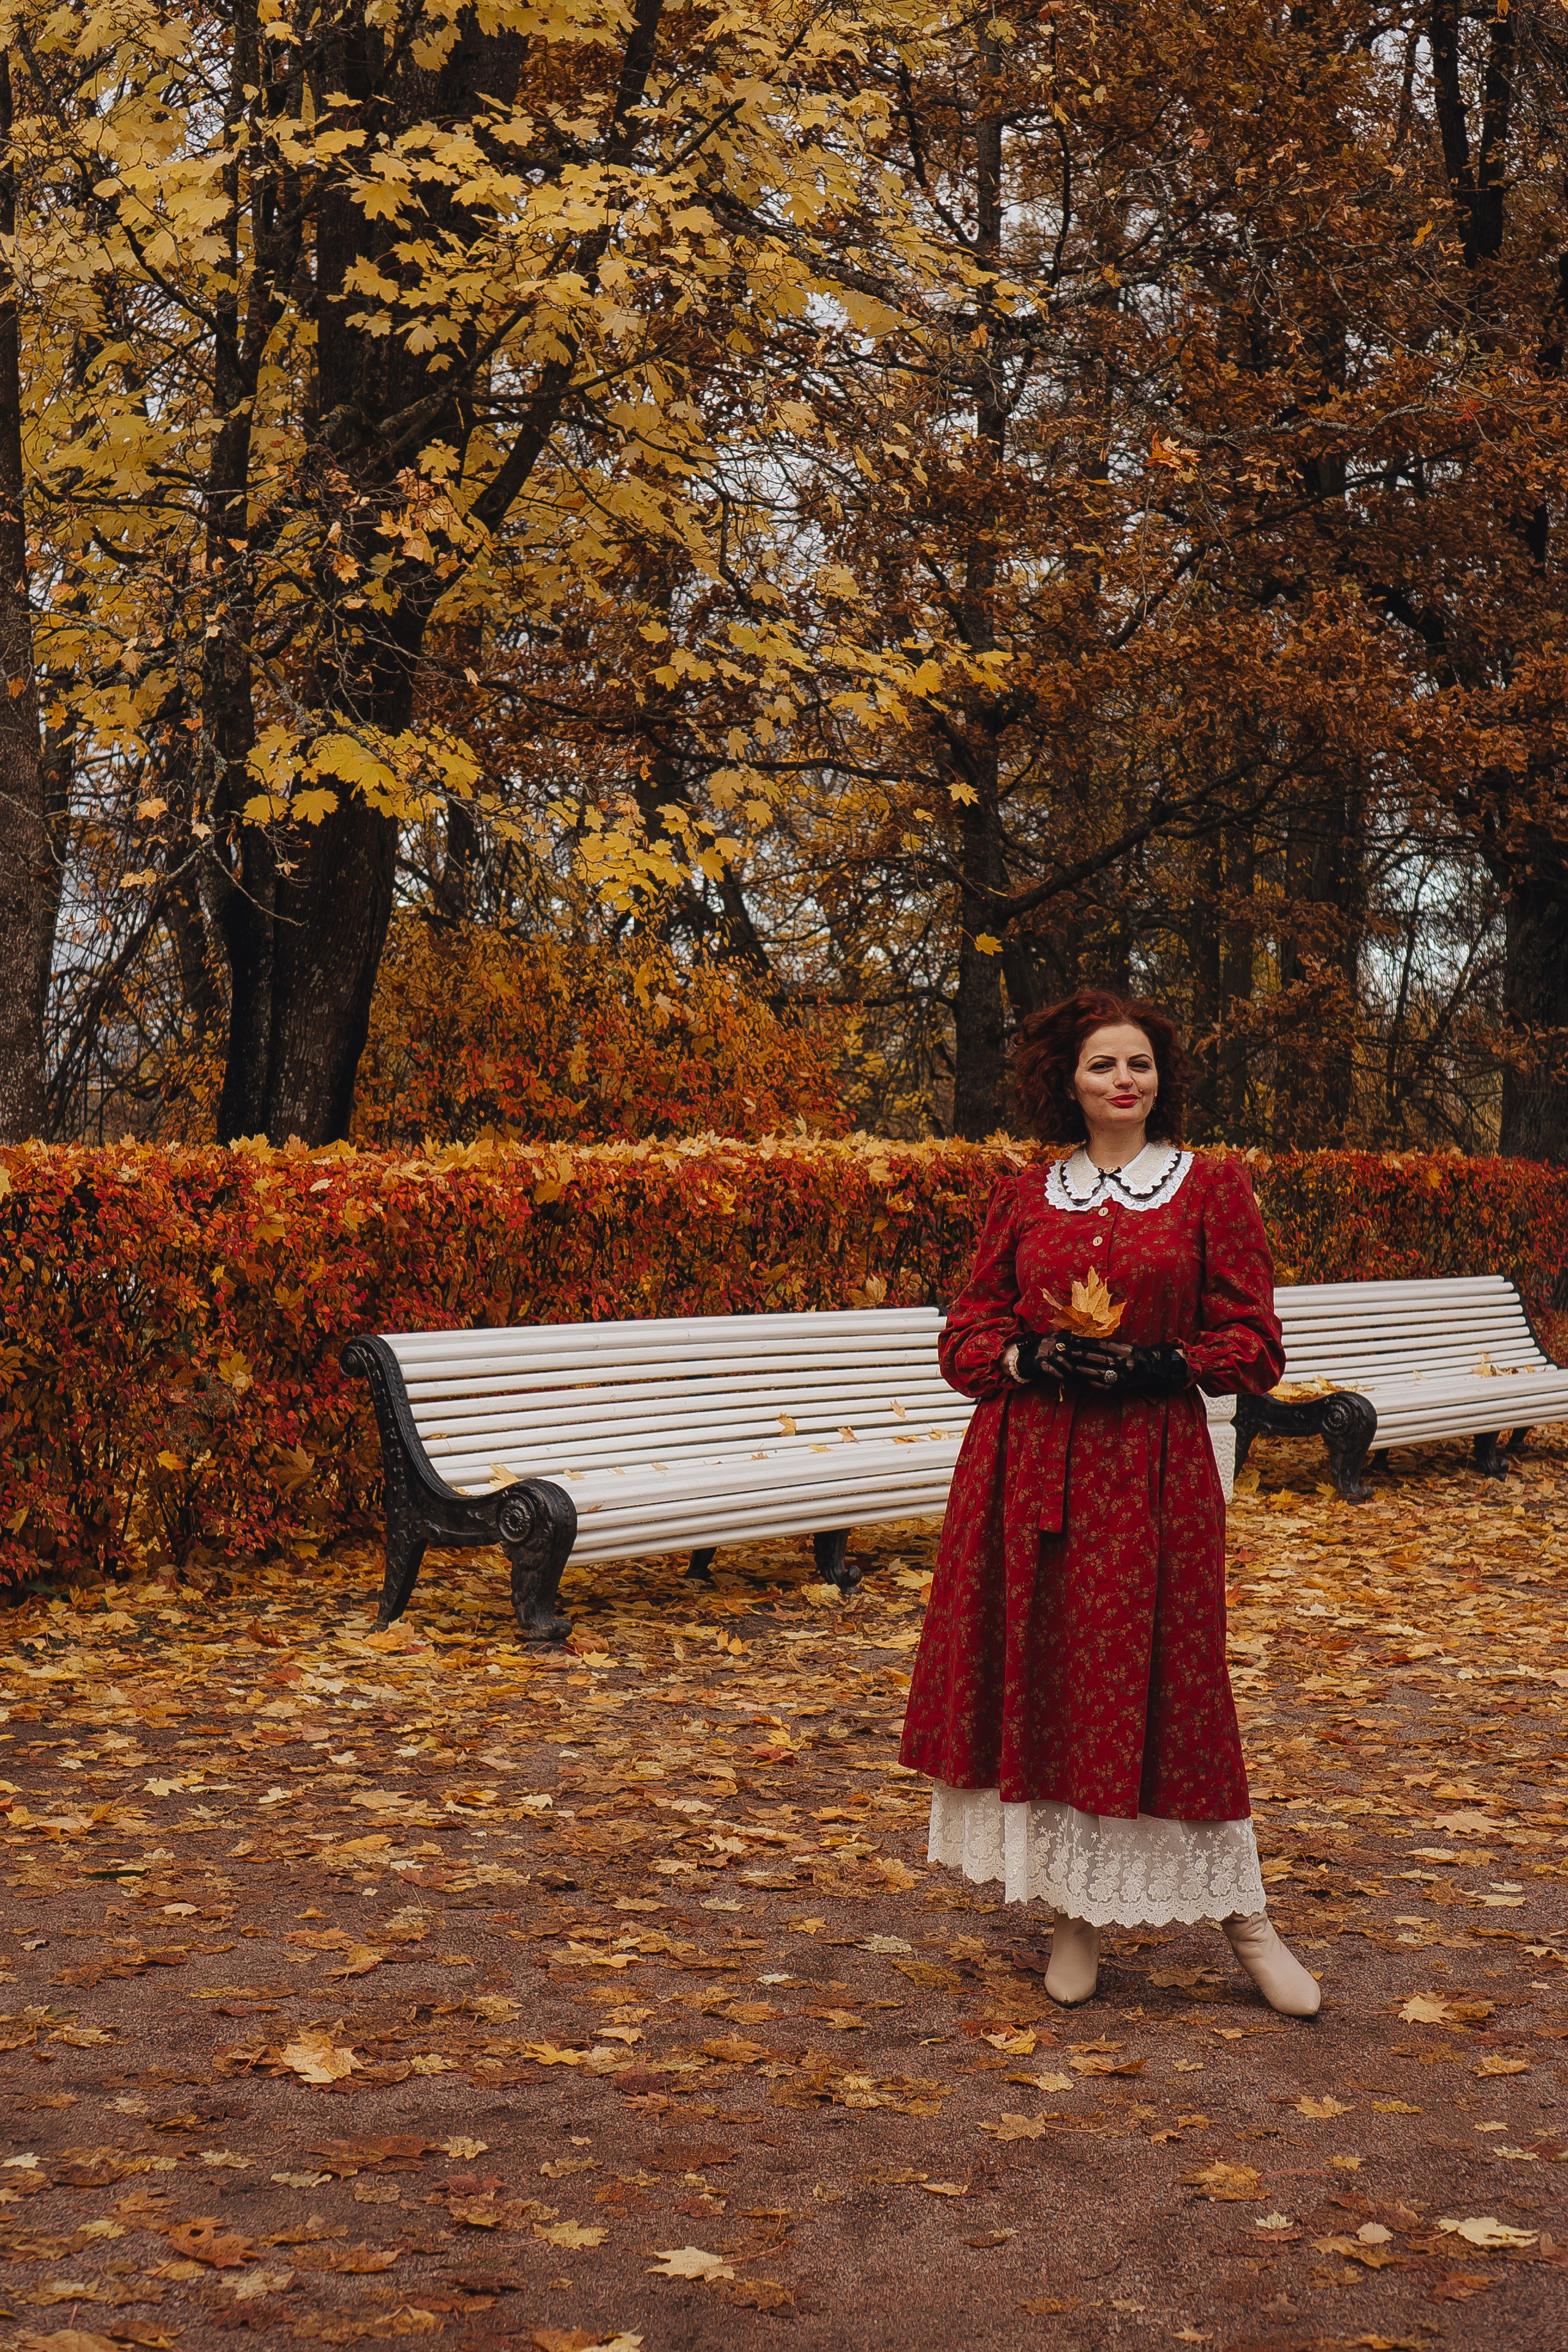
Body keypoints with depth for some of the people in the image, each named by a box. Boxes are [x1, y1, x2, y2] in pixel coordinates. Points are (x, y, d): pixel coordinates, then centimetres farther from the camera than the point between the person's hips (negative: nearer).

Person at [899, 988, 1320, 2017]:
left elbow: (1253, 1346, 1)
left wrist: (1149, 1365, -15)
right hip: (1026, 1466, 3)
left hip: (1152, 1469, -2)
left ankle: (1244, 1912, 12)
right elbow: (968, 1337, 10)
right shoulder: (1023, 1197, 8)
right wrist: (1033, 1361, -11)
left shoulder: (1213, 1187, 2)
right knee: (1042, 1686, 4)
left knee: (1165, 1690, -1)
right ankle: (1076, 1911, 17)